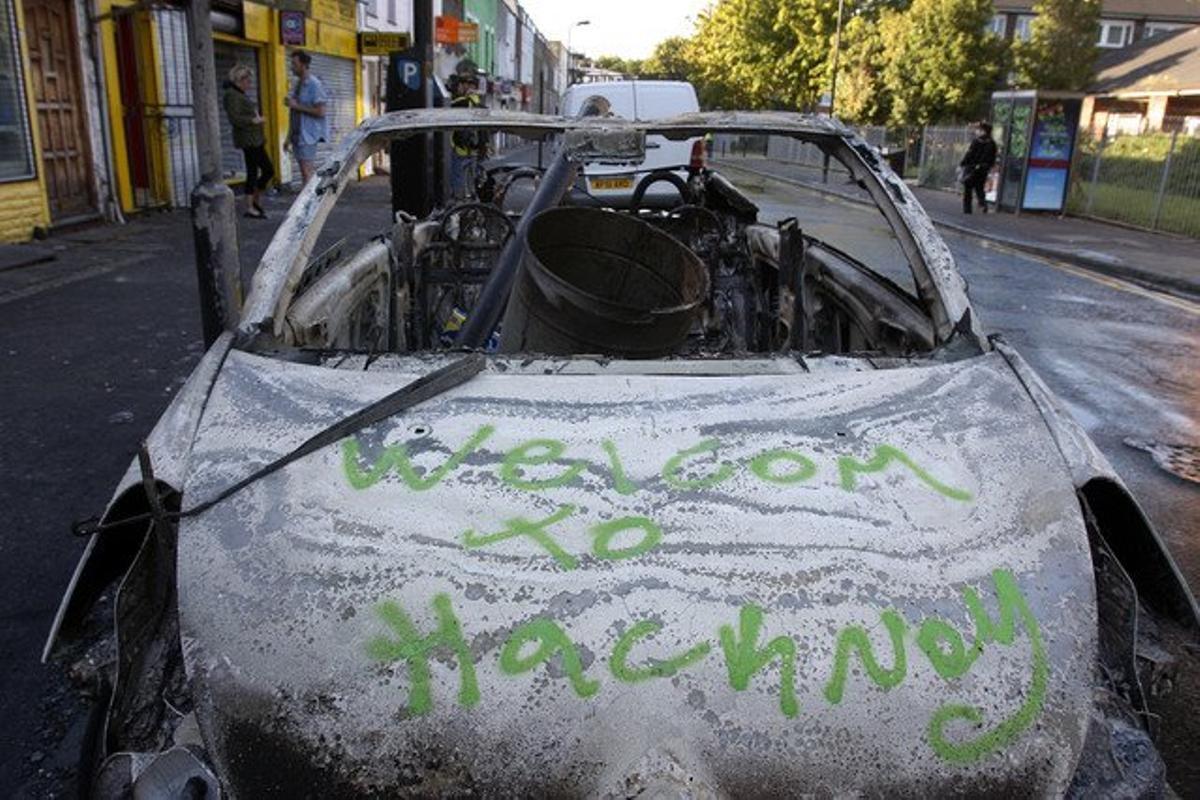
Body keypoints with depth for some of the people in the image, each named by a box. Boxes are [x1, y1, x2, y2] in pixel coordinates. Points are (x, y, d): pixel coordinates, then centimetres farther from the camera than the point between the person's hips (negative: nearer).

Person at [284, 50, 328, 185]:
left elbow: (320, 112, -16)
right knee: (304, 170, 8)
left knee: (307, 170, -13)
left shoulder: (314, 84, -9)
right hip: (297, 133, 8)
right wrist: (289, 137, 18)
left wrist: (296, 106, -15)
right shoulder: (298, 84, 16)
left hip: (308, 134, -8)